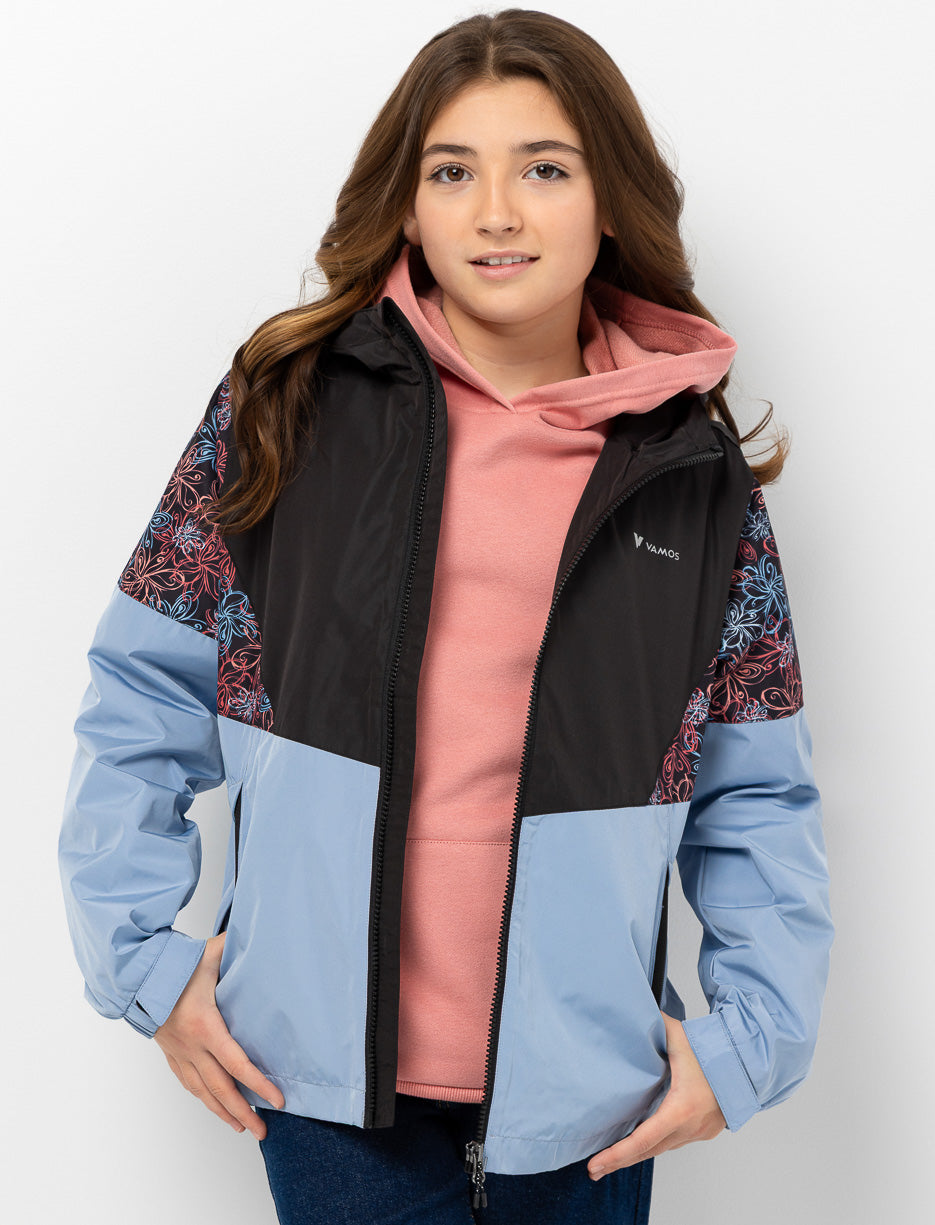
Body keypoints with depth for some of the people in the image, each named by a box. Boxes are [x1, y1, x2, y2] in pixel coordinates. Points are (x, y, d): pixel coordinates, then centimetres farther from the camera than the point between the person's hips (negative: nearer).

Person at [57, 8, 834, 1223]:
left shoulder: (695, 474, 1)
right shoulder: (292, 405, -2)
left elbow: (759, 798, 4)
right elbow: (144, 694, 2)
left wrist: (750, 1038, -4)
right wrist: (141, 954, -2)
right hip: (330, 1076, -1)